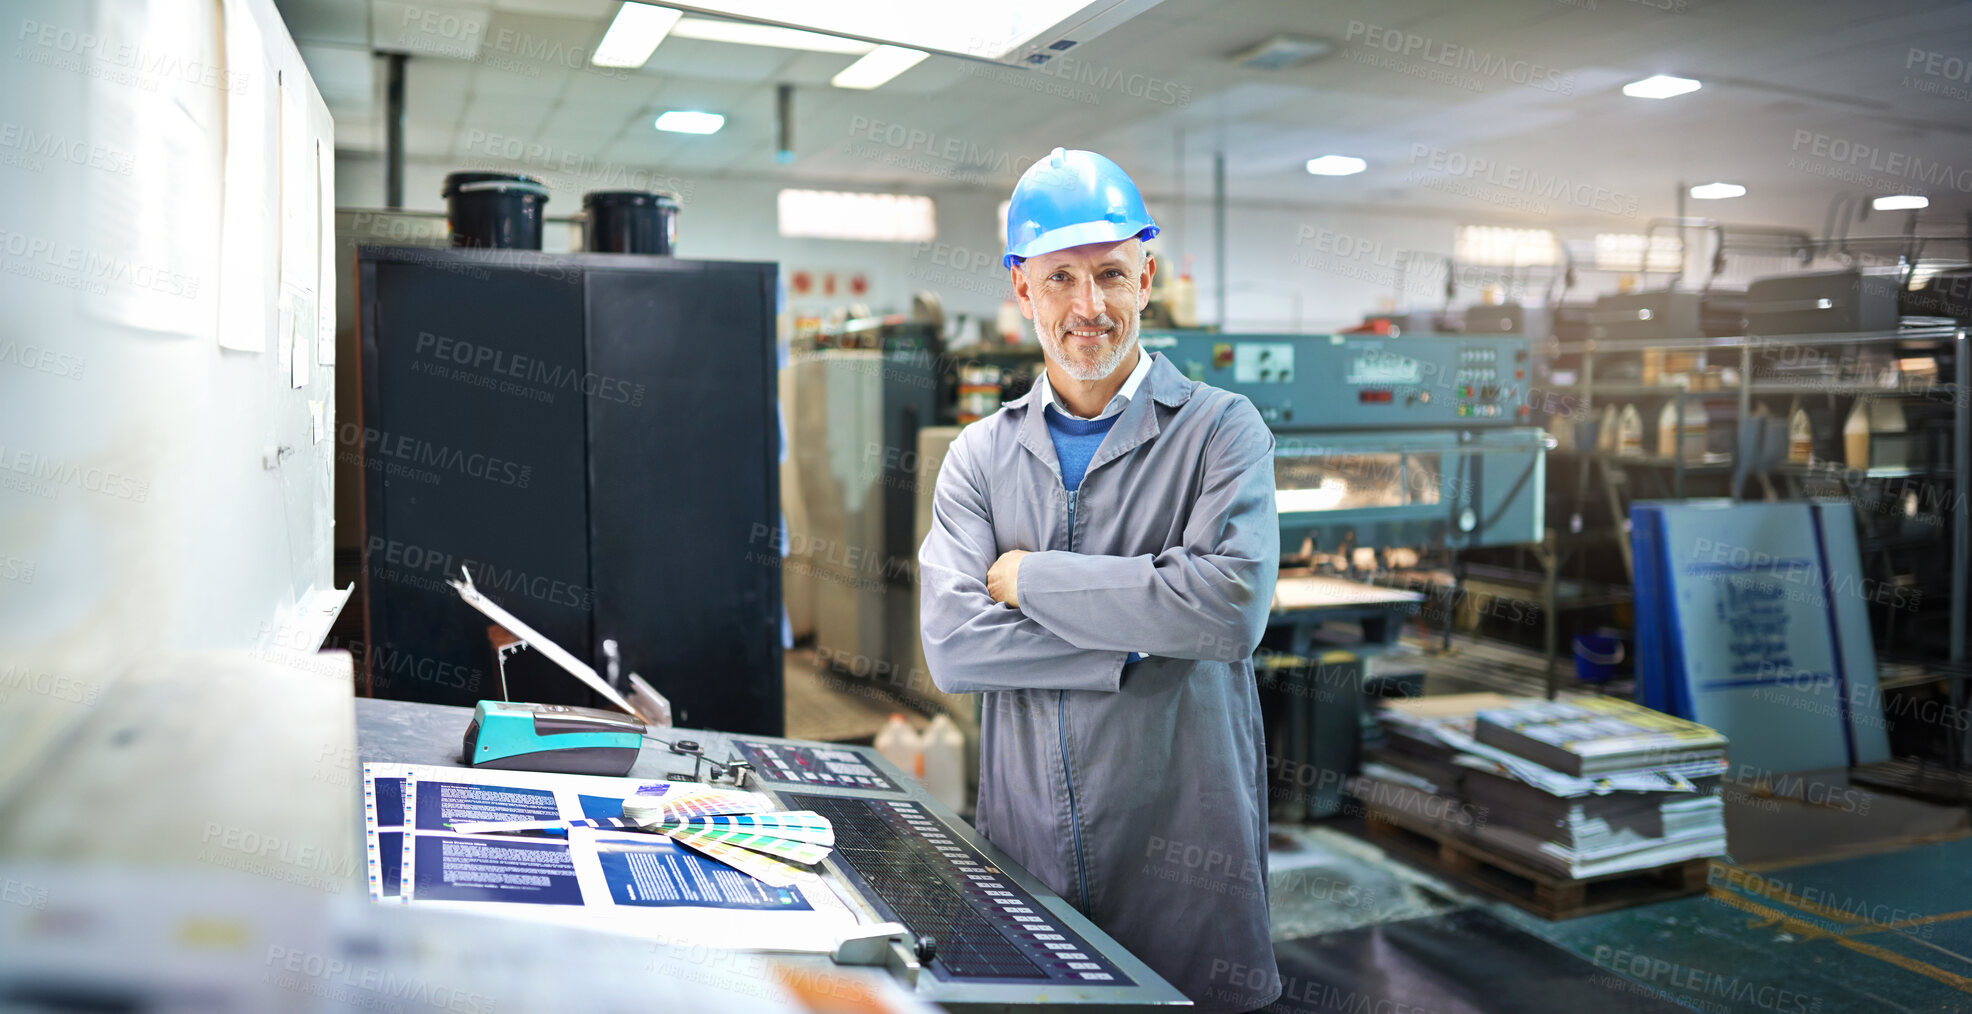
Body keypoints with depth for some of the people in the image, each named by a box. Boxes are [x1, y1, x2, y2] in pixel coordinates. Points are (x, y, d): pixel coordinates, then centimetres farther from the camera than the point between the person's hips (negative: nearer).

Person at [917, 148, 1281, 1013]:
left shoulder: (1220, 430, -3)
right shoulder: (981, 454, 5)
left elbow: (1232, 606, -20)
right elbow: (950, 643, -7)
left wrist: (1030, 577, -12)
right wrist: (1139, 645, -15)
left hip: (1184, 865, -2)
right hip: (1023, 853, 3)